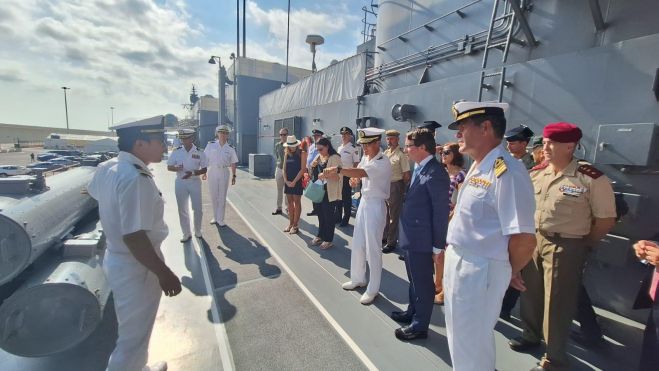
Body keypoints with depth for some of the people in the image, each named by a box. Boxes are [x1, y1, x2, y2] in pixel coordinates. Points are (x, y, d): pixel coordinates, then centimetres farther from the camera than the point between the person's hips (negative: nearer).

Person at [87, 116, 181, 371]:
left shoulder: (107, 167, 0)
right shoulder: (136, 179, -30)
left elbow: (92, 190, 23)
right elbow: (134, 237, -33)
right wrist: (164, 273, -25)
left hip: (116, 259, 10)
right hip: (136, 267, -10)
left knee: (133, 330, 30)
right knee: (134, 337, 12)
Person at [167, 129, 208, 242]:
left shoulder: (199, 153, -5)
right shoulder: (176, 152, -1)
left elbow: (204, 170, -4)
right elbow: (169, 167, 4)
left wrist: (192, 173, -20)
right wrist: (176, 168, -18)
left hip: (195, 182, -1)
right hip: (180, 182, 2)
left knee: (197, 209, 7)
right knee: (182, 209, 9)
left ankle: (198, 231, 26)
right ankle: (186, 233, 23)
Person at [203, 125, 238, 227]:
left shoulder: (230, 148, 1)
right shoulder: (211, 145, 1)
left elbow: (233, 163, 4)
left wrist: (233, 175, 0)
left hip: (224, 173, -1)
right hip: (212, 172, 1)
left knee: (222, 197, 2)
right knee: (213, 196, 9)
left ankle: (220, 219, 11)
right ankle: (215, 217, 24)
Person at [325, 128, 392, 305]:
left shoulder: (383, 162, -21)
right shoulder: (365, 157, 6)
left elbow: (362, 172, -37)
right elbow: (358, 173, 18)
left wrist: (338, 169, -45)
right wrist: (354, 179, -5)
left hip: (376, 206, -8)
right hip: (364, 202, 8)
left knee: (372, 249, 1)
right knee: (357, 245, 16)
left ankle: (373, 289, 18)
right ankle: (357, 279, 35)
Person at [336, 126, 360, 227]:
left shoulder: (353, 149, -10)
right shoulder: (339, 148, 12)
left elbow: (356, 163, -11)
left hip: (347, 176, -7)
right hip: (338, 176, 7)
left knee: (347, 198, 3)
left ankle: (345, 219, 16)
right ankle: (338, 217, 30)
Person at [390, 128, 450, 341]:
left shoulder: (435, 173, -20)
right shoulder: (419, 169, 9)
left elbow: (441, 211, -19)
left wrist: (438, 245, -15)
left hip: (421, 239, -9)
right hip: (411, 236, 9)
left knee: (423, 283, 9)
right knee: (414, 280, 24)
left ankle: (420, 326, 27)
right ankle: (412, 313, 43)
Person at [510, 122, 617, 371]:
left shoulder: (592, 179, -13)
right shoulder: (536, 173, 2)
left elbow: (606, 220, -7)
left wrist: (582, 245, -1)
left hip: (565, 247, -5)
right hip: (533, 240, 5)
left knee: (556, 303, 7)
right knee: (530, 294, 18)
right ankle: (531, 336, 43)